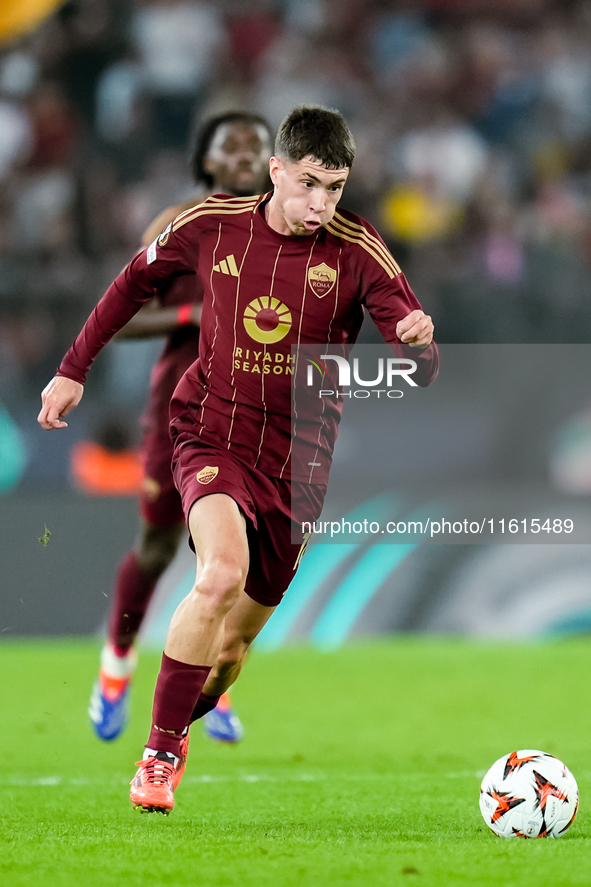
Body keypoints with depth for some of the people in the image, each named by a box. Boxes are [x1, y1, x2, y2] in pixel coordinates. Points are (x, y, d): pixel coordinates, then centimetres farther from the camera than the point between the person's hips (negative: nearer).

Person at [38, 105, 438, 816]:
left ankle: (177, 731, 40)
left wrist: (418, 343, -37)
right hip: (211, 433, -1)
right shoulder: (211, 225, -7)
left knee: (236, 639, 7)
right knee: (223, 572, -29)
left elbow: (418, 371, -13)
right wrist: (74, 370, 13)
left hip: (297, 459, 2)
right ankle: (158, 756, -14)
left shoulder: (357, 251, -10)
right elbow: (135, 282, 13)